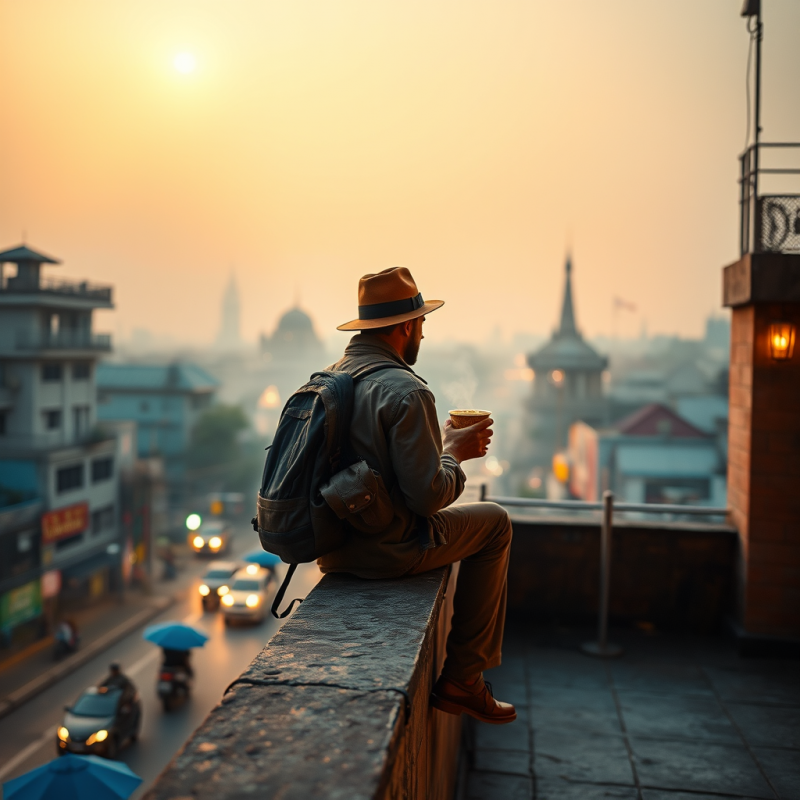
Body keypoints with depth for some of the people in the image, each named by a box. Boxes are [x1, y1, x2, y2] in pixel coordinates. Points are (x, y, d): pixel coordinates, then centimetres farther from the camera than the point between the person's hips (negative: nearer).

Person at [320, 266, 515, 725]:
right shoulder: (406, 391, -21)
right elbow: (428, 496, -22)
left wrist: (439, 441, 18)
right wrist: (453, 451, -4)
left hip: (331, 545, 9)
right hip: (388, 551, -8)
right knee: (495, 523, 15)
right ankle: (463, 678, 18)